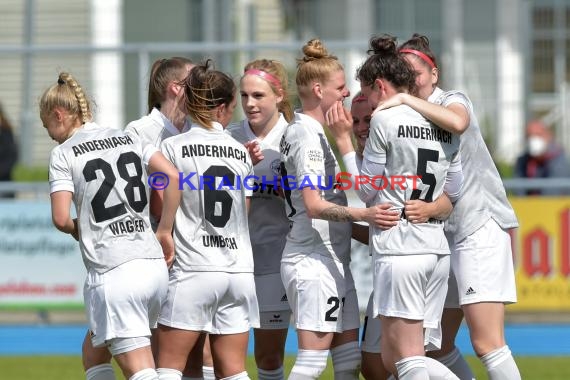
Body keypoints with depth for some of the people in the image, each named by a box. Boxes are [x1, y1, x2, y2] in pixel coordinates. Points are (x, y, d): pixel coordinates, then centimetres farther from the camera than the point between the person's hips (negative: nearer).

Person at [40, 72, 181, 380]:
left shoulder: (63, 153, -1)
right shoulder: (127, 139, 16)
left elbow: (60, 218, -10)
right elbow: (173, 176, 4)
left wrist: (77, 231, 12)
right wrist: (164, 231, 8)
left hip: (113, 273, -7)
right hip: (154, 265, 7)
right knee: (92, 352, 23)